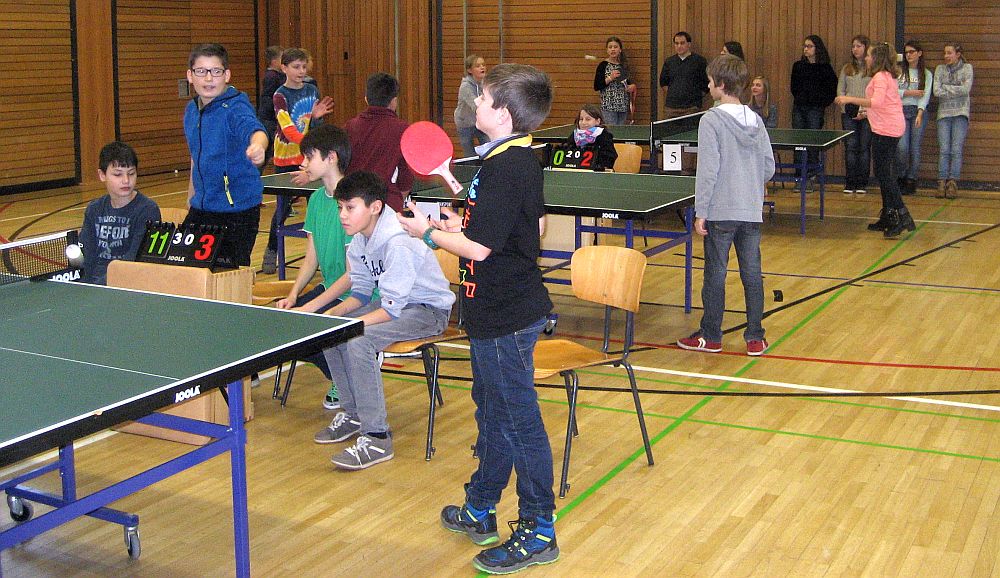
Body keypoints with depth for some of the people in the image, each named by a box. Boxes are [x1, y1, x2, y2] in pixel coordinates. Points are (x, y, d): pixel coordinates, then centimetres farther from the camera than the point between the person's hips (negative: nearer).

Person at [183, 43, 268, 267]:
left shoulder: (236, 107, -15)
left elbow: (255, 130, -38)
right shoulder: (191, 111, 8)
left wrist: (257, 146, -61)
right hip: (201, 208, 7)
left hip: (238, 209, -7)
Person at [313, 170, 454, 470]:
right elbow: (361, 291, 9)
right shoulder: (360, 239, -1)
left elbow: (390, 309, -28)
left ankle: (376, 438, -22)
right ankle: (353, 413, 13)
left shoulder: (398, 244, -29)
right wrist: (334, 313, -8)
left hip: (430, 309, -10)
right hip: (396, 301, 10)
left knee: (358, 341, -29)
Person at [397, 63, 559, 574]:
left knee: (517, 420, 0)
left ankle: (538, 532, 12)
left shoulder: (504, 169, -23)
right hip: (499, 312, 11)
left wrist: (428, 232, -9)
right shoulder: (522, 158, 8)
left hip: (505, 319, -11)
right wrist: (465, 222, 14)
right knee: (491, 411, 21)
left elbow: (479, 248, -25)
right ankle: (479, 511, 37)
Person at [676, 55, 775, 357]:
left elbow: (707, 170, -14)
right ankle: (755, 338, 14)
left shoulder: (712, 120, -11)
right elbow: (769, 168, 9)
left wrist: (701, 211, -9)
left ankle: (710, 337, 15)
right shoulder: (756, 120, 6)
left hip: (721, 212, -5)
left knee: (715, 274, 5)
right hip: (751, 212, 5)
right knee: (752, 274, 9)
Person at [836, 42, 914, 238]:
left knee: (884, 174, -10)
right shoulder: (890, 76, 17)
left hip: (885, 130, -11)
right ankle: (887, 217, 21)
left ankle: (902, 216, -14)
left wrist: (850, 99, -28)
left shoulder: (880, 77, -14)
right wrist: (868, 111, 28)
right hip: (893, 127, 11)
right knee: (885, 174, 15)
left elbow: (877, 101, -28)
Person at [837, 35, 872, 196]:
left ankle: (862, 184, 8)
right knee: (850, 147, 1)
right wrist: (847, 105, -1)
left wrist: (866, 111, -12)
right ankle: (850, 184, 5)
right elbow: (840, 90, 12)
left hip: (867, 114, -3)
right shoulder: (847, 68, 12)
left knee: (864, 148, 2)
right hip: (849, 113, 3)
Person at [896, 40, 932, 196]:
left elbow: (926, 95, -2)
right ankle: (900, 178, 7)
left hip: (919, 111, 0)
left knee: (915, 148, -2)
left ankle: (911, 181, 7)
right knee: (902, 147, -12)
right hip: (901, 111, 0)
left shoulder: (927, 74, 9)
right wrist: (910, 92, -8)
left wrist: (920, 113, -15)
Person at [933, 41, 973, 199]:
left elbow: (966, 89, -8)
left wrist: (945, 87, -4)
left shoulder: (967, 68, 6)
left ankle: (953, 183, -8)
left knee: (956, 150, -8)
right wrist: (956, 91, -5)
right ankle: (942, 183, -8)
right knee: (944, 150, -7)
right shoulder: (940, 69, 11)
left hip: (960, 113, -2)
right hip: (944, 113, 2)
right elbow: (937, 91, -1)